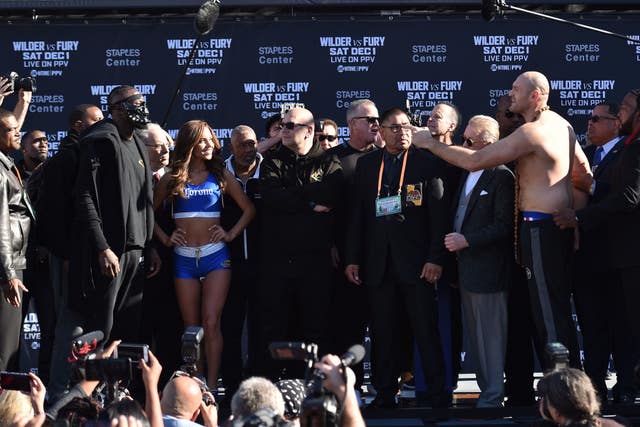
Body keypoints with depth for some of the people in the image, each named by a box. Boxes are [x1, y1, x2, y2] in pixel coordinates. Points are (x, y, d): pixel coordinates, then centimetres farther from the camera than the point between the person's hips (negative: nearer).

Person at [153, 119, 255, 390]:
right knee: (191, 327, 4)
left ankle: (211, 386, -13)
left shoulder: (221, 176, 7)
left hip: (216, 256, -1)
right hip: (184, 258, 1)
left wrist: (231, 234, 2)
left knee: (211, 322, -13)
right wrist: (164, 238, 5)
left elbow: (249, 210, 12)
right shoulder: (172, 180, 8)